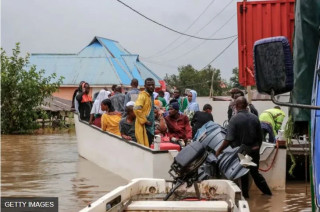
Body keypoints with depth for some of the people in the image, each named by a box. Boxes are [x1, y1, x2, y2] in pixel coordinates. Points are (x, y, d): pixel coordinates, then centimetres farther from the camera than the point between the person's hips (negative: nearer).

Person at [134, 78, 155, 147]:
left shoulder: (151, 95, 14)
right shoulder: (142, 95, -12)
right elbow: (136, 109, -24)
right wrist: (145, 121, -19)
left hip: (150, 126, 9)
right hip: (144, 127, -9)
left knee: (149, 146, 11)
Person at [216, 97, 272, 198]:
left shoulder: (234, 119, -15)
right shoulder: (255, 118, -1)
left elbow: (229, 140, -18)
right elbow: (260, 137, 6)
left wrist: (219, 150, -7)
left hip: (241, 152, -4)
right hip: (254, 151, 4)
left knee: (243, 175, 9)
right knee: (255, 173, 18)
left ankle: (245, 195, 17)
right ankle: (267, 192, 22)